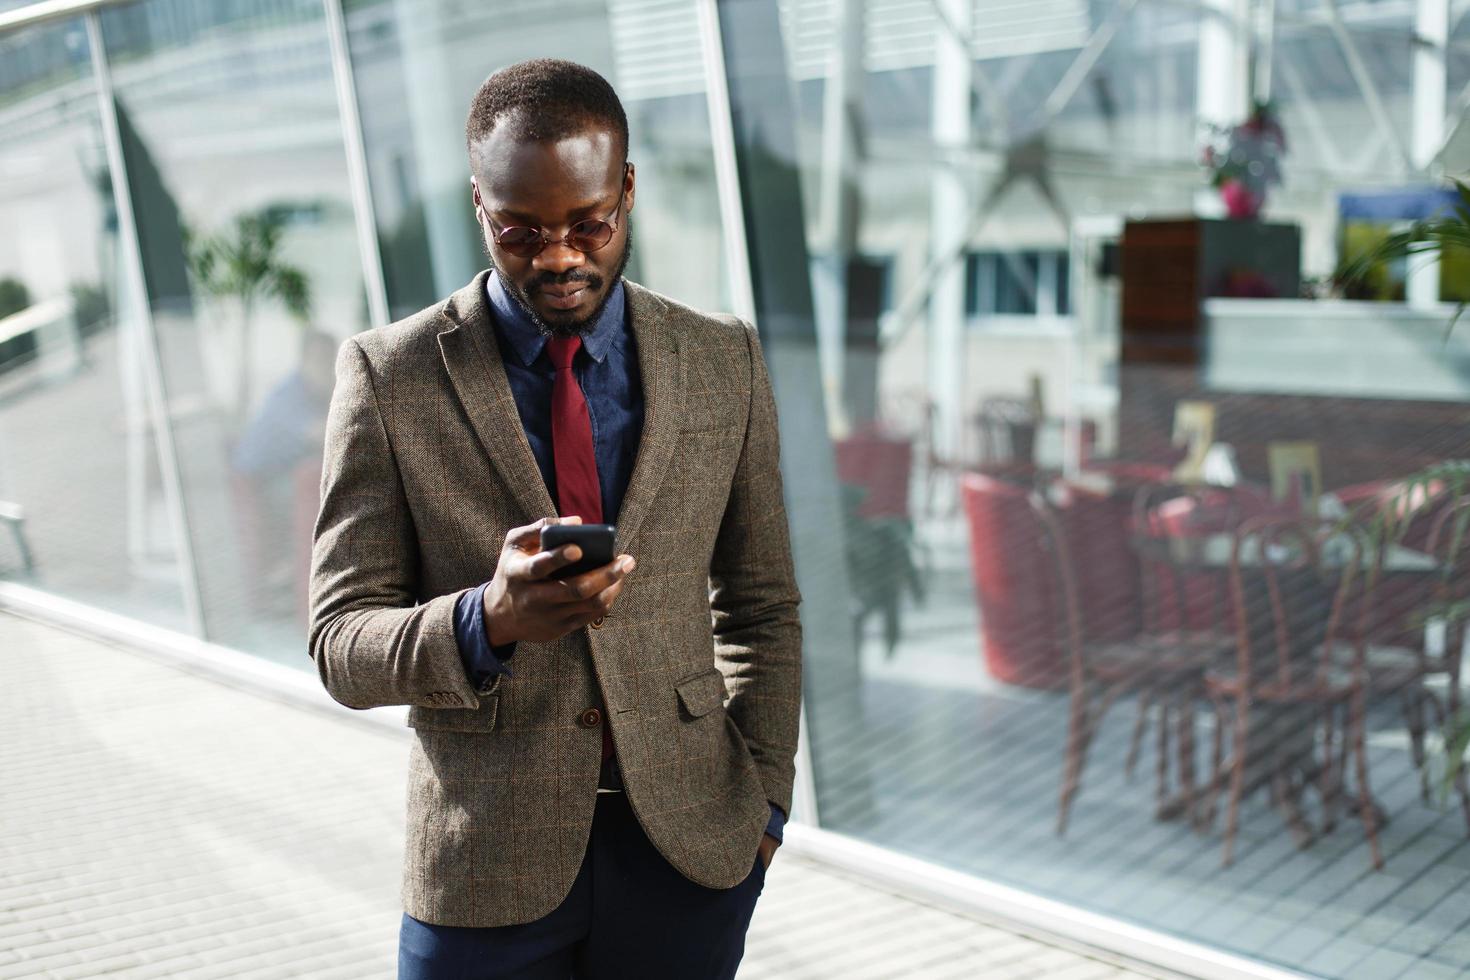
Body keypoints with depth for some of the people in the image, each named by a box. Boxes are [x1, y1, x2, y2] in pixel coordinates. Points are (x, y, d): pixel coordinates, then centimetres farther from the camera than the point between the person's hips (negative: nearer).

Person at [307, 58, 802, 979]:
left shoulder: (724, 362, 1)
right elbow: (343, 644, -8)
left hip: (688, 846, 2)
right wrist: (488, 620, -26)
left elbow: (761, 606, 9)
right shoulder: (389, 375, -6)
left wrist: (764, 795, 3)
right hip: (488, 865, -1)